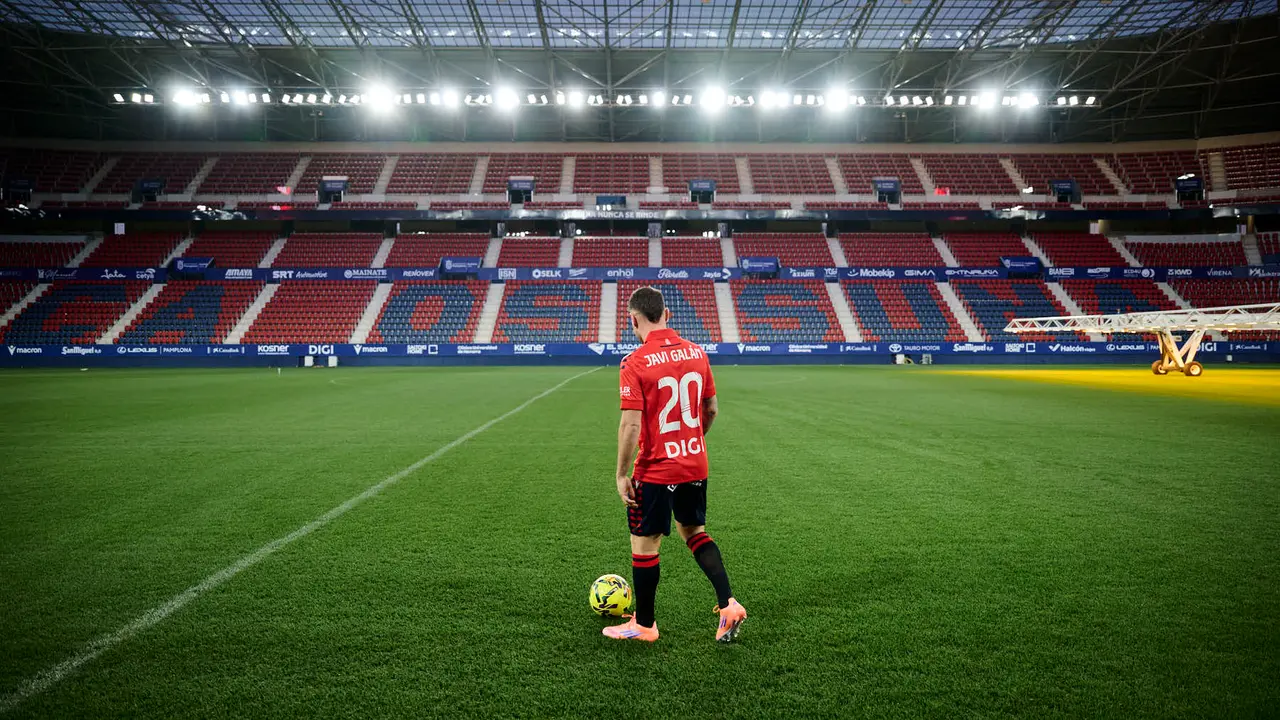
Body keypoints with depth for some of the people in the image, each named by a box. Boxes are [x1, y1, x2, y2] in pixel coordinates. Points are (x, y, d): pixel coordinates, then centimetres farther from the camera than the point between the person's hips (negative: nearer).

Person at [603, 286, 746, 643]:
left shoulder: (635, 363, -16)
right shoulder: (697, 352, 1)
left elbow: (631, 425, -20)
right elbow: (711, 410, 8)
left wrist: (622, 474, -11)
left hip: (655, 471, -6)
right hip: (696, 466, 6)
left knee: (644, 544, 10)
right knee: (695, 531, 24)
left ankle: (643, 625, 24)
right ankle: (728, 604, 13)